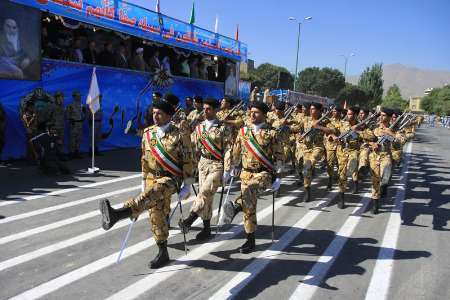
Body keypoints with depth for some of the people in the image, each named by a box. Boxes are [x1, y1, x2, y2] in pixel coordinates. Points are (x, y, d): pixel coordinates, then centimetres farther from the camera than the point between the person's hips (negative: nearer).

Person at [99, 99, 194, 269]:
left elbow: (187, 161, -5)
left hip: (171, 179, -5)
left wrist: (187, 184, -6)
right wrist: (144, 180, 17)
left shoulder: (179, 136, -9)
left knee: (152, 192, -36)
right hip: (152, 179, 6)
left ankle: (118, 214, -53)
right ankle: (163, 253, 19)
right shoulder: (148, 133, 7)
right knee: (156, 216, 6)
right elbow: (145, 159, 15)